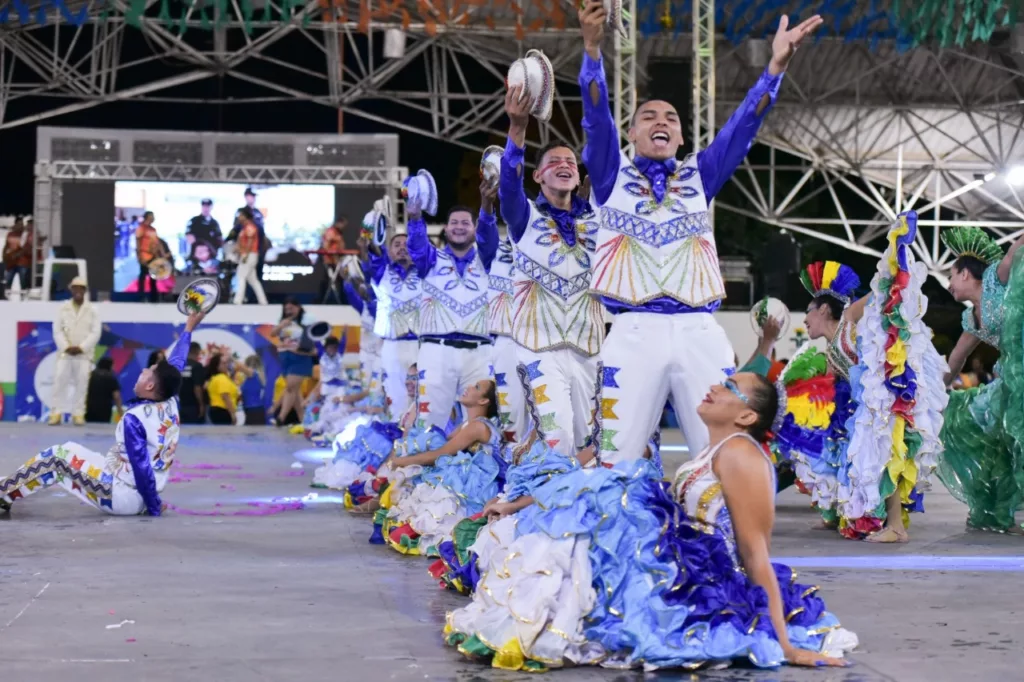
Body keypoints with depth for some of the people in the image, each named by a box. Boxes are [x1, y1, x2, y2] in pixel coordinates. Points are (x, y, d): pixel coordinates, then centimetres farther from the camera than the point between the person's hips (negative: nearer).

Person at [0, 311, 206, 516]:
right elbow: (174, 367, 14)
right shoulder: (171, 403, -2)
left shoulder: (135, 418, -24)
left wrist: (154, 508, -18)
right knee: (70, 452, 19)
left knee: (57, 456, 2)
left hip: (122, 496, -8)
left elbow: (142, 468, -26)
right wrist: (188, 329, 25)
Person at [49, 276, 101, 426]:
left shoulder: (93, 311, 6)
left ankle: (78, 414, -1)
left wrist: (81, 348, -12)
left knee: (81, 384, -4)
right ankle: (57, 413, -6)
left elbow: (95, 333, -1)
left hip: (84, 353, -1)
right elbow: (57, 330, 3)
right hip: (65, 352, 1)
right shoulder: (63, 308, 9)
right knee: (60, 381, -7)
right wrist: (66, 347, -11)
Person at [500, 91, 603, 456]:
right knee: (557, 438, -18)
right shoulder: (526, 216, -1)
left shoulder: (597, 219, 11)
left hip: (588, 347, 4)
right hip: (541, 346, -4)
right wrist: (518, 127, -37)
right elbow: (509, 181, -19)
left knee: (583, 439, 9)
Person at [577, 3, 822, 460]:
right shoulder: (612, 175, 14)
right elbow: (596, 117, -2)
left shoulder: (698, 177, 20)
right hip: (635, 332, -2)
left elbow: (742, 126, 9)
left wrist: (776, 65, -5)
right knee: (617, 457, -7)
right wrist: (592, 48, -19)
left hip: (700, 333, 2)